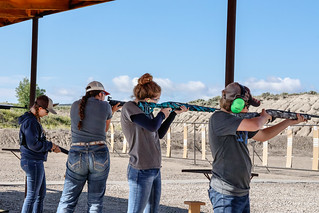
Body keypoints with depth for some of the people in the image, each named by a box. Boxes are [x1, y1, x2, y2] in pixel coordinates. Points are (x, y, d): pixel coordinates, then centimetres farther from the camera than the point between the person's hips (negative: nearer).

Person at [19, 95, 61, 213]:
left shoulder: (34, 120, 14)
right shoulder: (30, 122, -18)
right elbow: (33, 144, -23)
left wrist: (52, 147, 8)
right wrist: (50, 145, -10)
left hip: (37, 162, 10)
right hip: (33, 162, -10)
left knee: (41, 193, 16)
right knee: (32, 195, -4)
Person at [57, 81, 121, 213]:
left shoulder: (75, 106, 11)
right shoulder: (105, 106, 3)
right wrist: (112, 112, 35)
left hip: (76, 155, 2)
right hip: (99, 154, -2)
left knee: (67, 202, 6)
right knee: (95, 202, 8)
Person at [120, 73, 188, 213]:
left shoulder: (147, 110, 15)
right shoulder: (129, 108, -11)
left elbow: (160, 134, 21)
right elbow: (152, 126, -22)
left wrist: (174, 113, 18)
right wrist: (162, 114, -2)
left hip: (155, 170, 9)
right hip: (141, 171, -9)